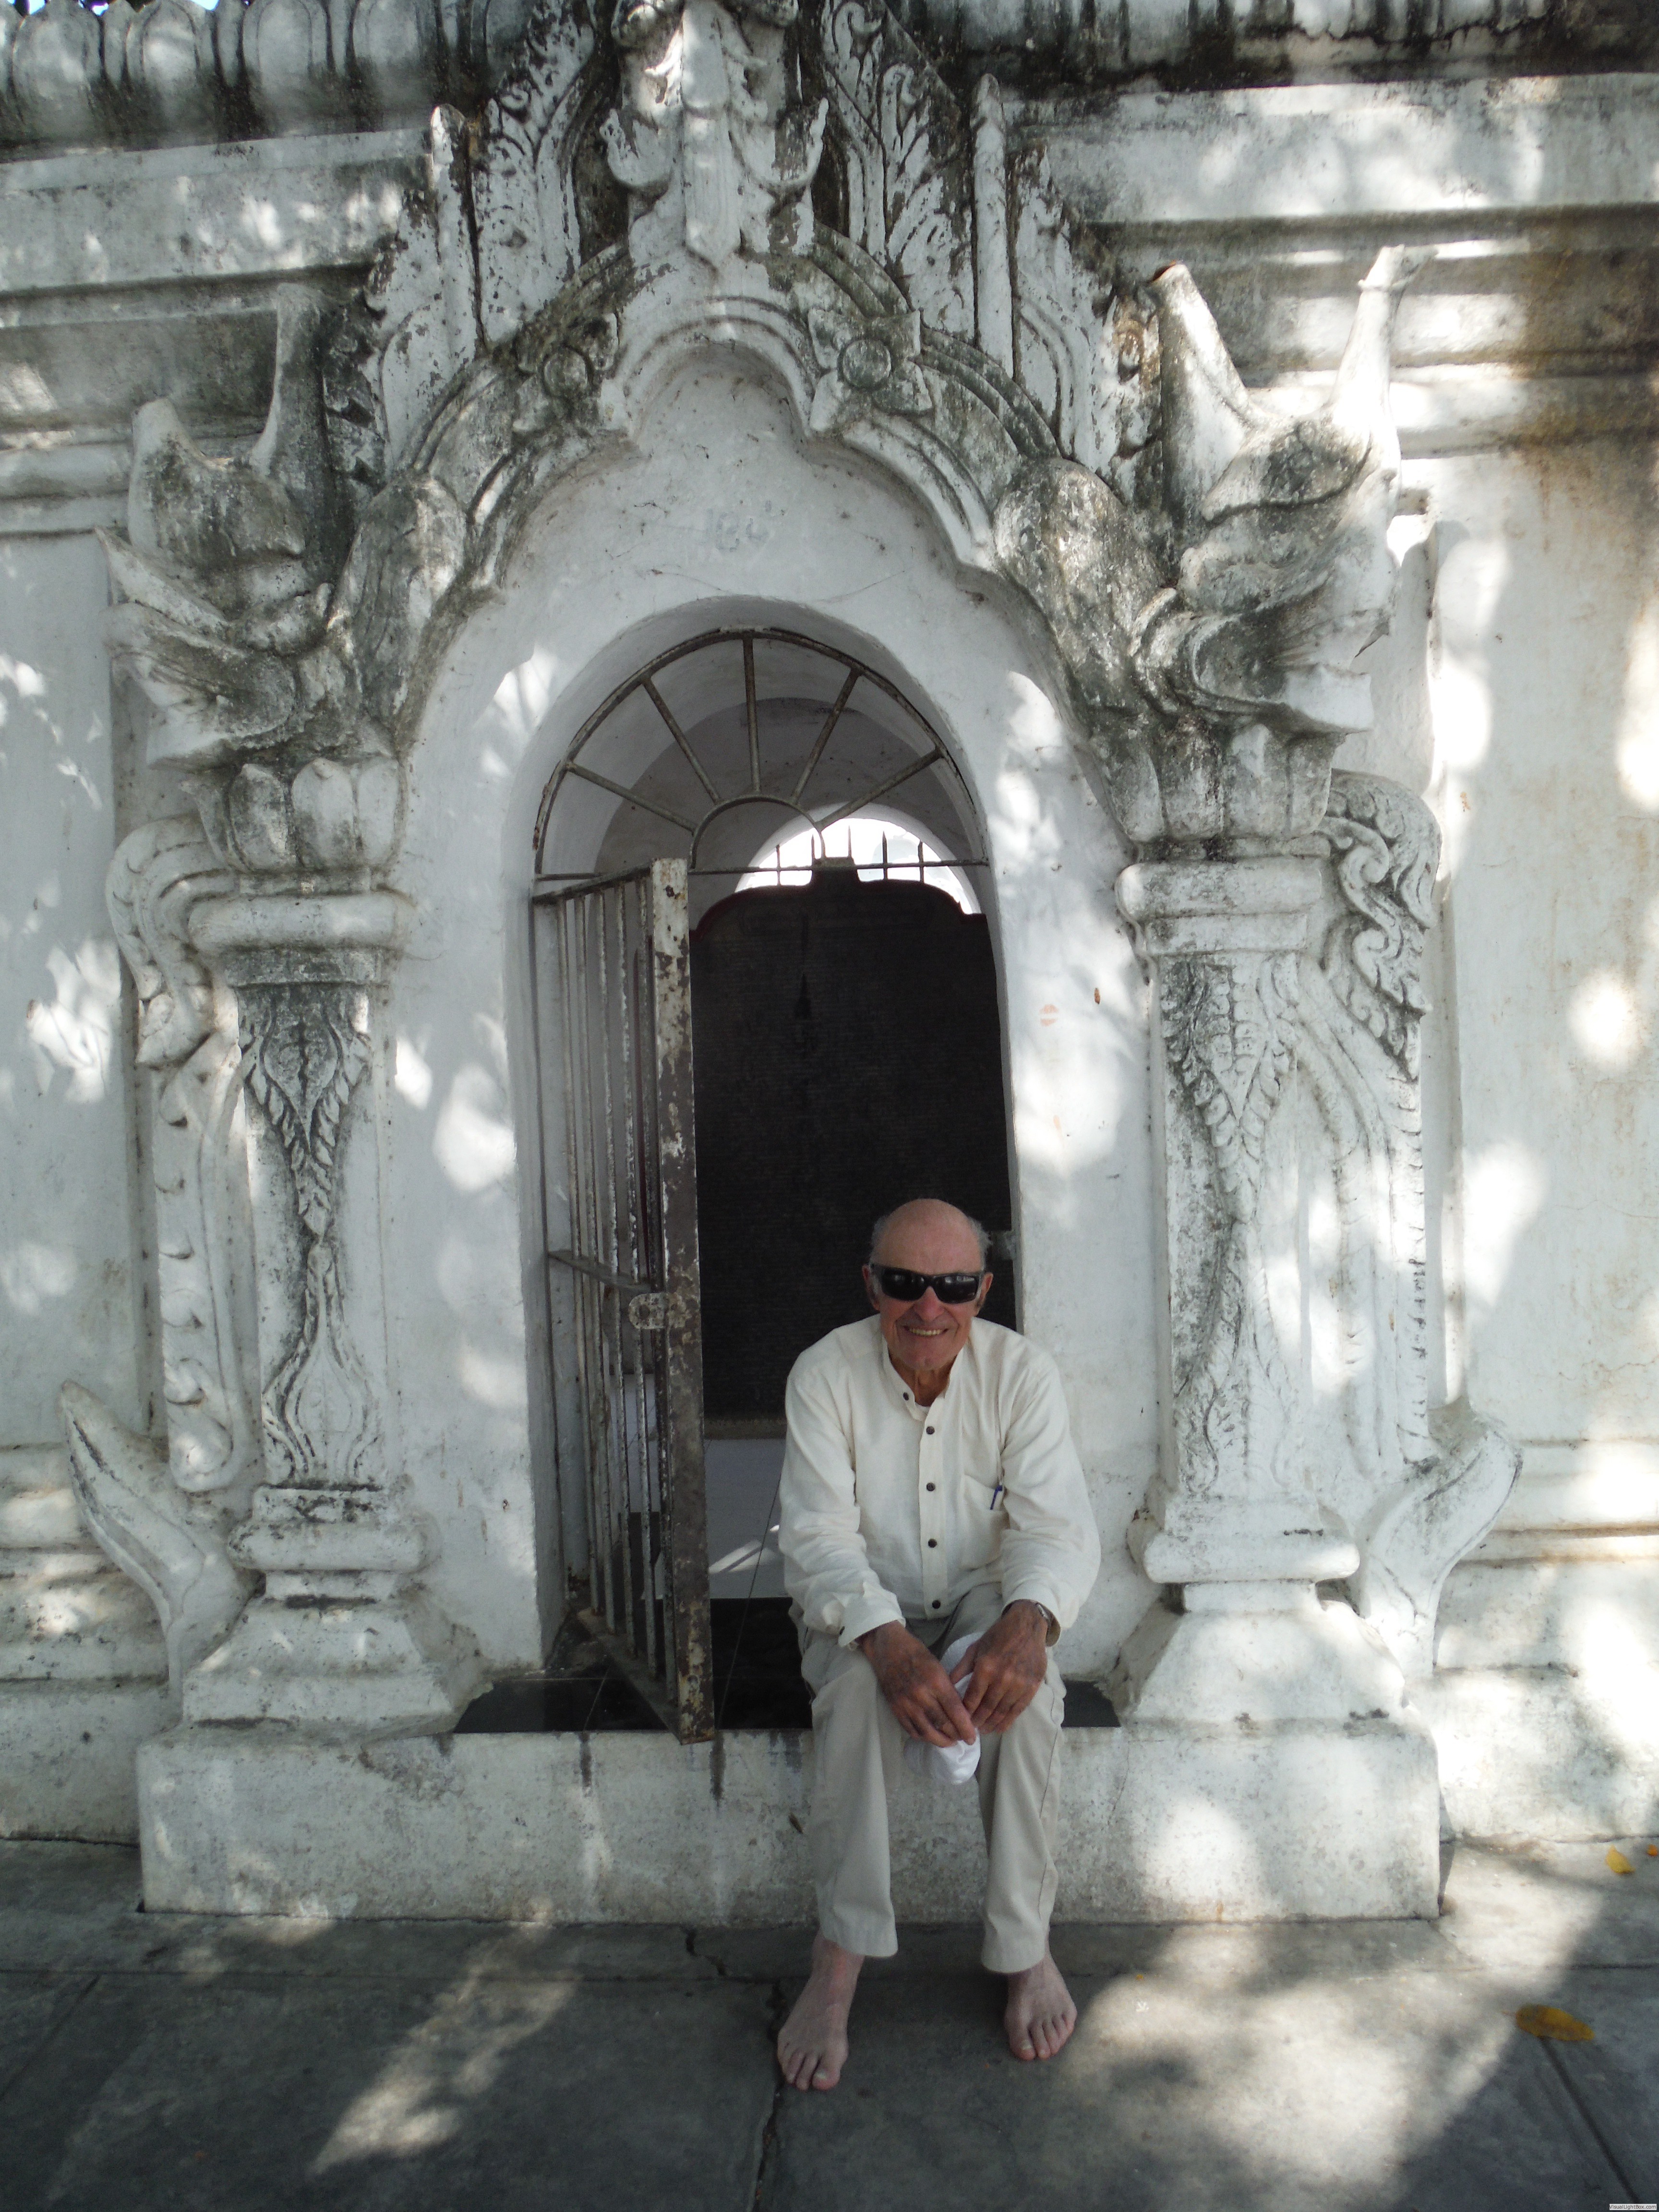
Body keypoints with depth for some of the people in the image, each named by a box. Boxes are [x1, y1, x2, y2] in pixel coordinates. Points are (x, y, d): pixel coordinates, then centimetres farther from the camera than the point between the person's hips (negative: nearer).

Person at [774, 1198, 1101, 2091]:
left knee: (1024, 1681, -30)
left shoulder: (1023, 1373, -10)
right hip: (866, 1614, 0)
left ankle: (1026, 1950, -12)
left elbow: (1059, 1526, -17)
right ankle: (839, 1960, -20)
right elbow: (819, 1537, -19)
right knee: (857, 1681, -32)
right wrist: (888, 1642, -39)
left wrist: (1028, 1617, -40)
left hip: (983, 1599, 1)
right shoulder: (825, 1375, -13)